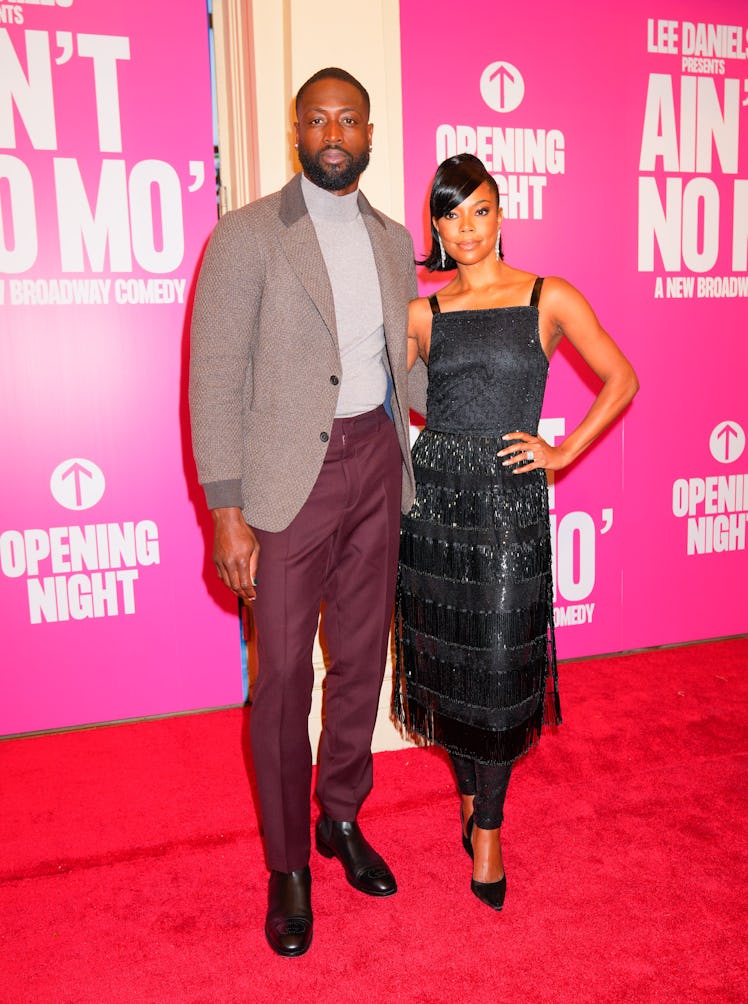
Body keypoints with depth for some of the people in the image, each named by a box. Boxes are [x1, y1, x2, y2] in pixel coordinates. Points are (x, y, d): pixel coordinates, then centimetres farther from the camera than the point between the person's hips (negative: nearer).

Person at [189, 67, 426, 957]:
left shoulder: (393, 239, 13)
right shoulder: (246, 235, -4)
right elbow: (216, 379, -9)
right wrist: (227, 510, -14)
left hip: (377, 460, 5)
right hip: (292, 473, -5)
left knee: (361, 656, 13)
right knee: (284, 671, 2)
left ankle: (342, 817, 35)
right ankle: (288, 863, 22)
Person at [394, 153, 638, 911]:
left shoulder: (548, 299, 1)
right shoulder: (423, 314, 7)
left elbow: (621, 379, 5)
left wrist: (563, 452, -3)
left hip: (510, 499, -2)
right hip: (434, 490, 3)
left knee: (499, 666, -1)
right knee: (445, 658, 9)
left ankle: (487, 829, 18)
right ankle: (471, 798, 33)